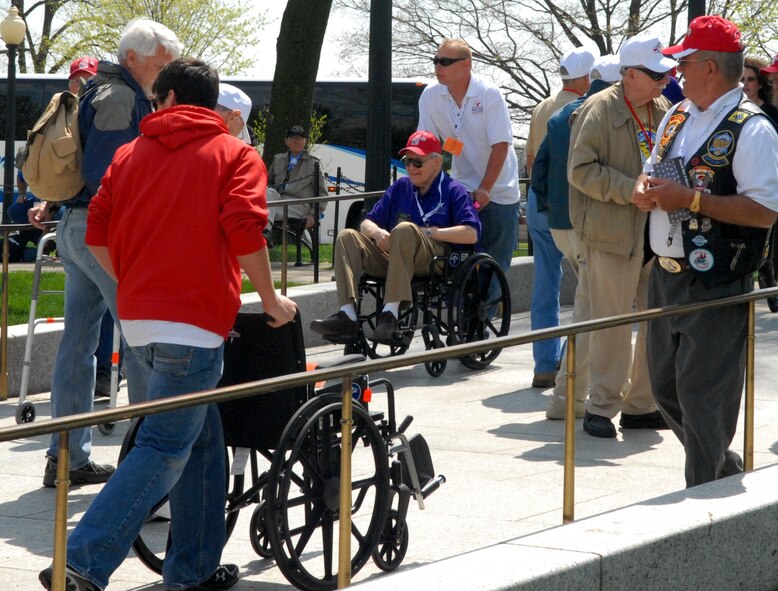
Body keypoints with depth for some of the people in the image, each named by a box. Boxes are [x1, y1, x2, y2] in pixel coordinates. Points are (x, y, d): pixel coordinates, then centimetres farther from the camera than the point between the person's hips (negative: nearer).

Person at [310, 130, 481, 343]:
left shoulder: (452, 191, 7)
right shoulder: (400, 187, 23)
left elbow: (471, 234, -9)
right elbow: (367, 223, 21)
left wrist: (428, 233, -12)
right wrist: (377, 232, -4)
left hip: (435, 260, -6)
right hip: (392, 258, 6)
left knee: (405, 230, -35)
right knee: (347, 237, -12)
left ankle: (390, 313, -42)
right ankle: (347, 315, -30)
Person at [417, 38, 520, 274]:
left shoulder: (489, 94, -15)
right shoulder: (431, 96, -4)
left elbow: (501, 145, -16)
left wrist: (485, 189, -20)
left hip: (498, 191, -3)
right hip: (461, 188, 3)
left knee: (495, 261, -1)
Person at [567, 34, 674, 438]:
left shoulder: (664, 110, 12)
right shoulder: (598, 110, -9)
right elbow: (581, 170, -13)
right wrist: (632, 191, -20)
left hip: (658, 233, 7)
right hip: (613, 233, -7)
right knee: (611, 323, -4)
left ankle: (642, 404, 20)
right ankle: (601, 407, 7)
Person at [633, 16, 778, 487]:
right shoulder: (678, 117, 13)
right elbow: (652, 174, 27)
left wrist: (691, 199, -23)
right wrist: (646, 191, 2)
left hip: (717, 288, -9)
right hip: (665, 275, 9)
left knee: (703, 397, -6)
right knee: (667, 389, 17)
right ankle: (728, 472, 34)